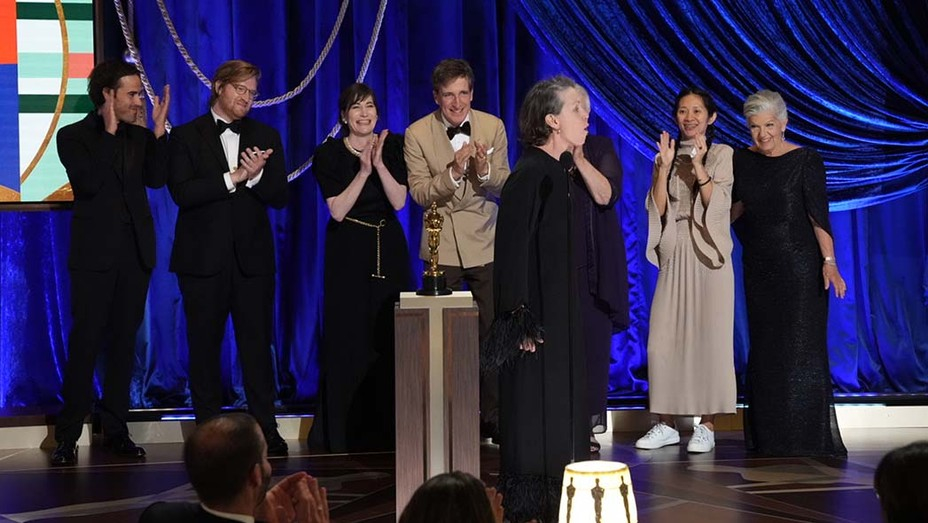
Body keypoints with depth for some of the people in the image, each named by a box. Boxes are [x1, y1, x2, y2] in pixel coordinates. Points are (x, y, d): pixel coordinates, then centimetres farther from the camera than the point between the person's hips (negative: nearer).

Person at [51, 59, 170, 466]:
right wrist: (109, 132, -16)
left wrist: (158, 131, -9)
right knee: (85, 343, -6)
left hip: (135, 253, 5)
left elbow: (156, 178, -3)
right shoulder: (74, 136, -2)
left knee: (124, 342, 7)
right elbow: (87, 182, -17)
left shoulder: (139, 135, 10)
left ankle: (116, 430, 12)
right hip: (95, 254, -5)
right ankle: (68, 436, -3)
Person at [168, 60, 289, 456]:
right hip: (204, 259, -2)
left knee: (257, 345, 0)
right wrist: (234, 177, -17)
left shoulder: (265, 137, 12)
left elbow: (279, 197, 6)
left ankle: (266, 431, 4)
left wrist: (256, 175, -14)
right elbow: (182, 193, -11)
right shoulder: (186, 136, 3)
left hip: (252, 258, 2)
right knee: (204, 348, 3)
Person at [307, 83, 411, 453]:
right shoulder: (329, 154, -1)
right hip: (349, 252, -2)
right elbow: (337, 210, -9)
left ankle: (387, 428, 7)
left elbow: (399, 201, -5)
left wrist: (380, 165, -18)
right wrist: (363, 172, -18)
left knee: (390, 335, -1)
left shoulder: (393, 146, 4)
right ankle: (344, 430, 3)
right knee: (348, 336, -3)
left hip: (389, 249, 2)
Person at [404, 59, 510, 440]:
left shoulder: (492, 127, 1)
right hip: (442, 244, -1)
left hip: (485, 242, 1)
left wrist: (484, 169, -23)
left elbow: (503, 185, -1)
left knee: (491, 333, 2)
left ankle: (492, 417, 11)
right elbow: (419, 193, -9)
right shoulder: (417, 134, -4)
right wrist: (453, 172, -24)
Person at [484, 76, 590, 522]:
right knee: (533, 401, -3)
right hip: (536, 310, -9)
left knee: (561, 401, 13)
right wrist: (522, 320, -21)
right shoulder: (529, 175, -17)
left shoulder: (560, 170, 10)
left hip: (560, 309, 9)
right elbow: (513, 247, -19)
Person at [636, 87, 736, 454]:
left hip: (708, 257, -3)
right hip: (674, 257, 4)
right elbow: (656, 208, 2)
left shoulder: (722, 155, 3)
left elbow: (717, 204, -9)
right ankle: (665, 424, 8)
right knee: (662, 339, -1)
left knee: (708, 338, -4)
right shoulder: (666, 157, 13)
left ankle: (706, 426, 0)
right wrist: (665, 166, -8)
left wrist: (698, 165, -16)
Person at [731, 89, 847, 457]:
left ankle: (808, 437, -4)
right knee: (764, 350, 7)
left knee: (801, 350, -8)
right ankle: (767, 437, 13)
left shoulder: (805, 161, -6)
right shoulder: (742, 161, 7)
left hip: (799, 265, -5)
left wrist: (829, 263, -20)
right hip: (759, 267, 5)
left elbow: (819, 216, -11)